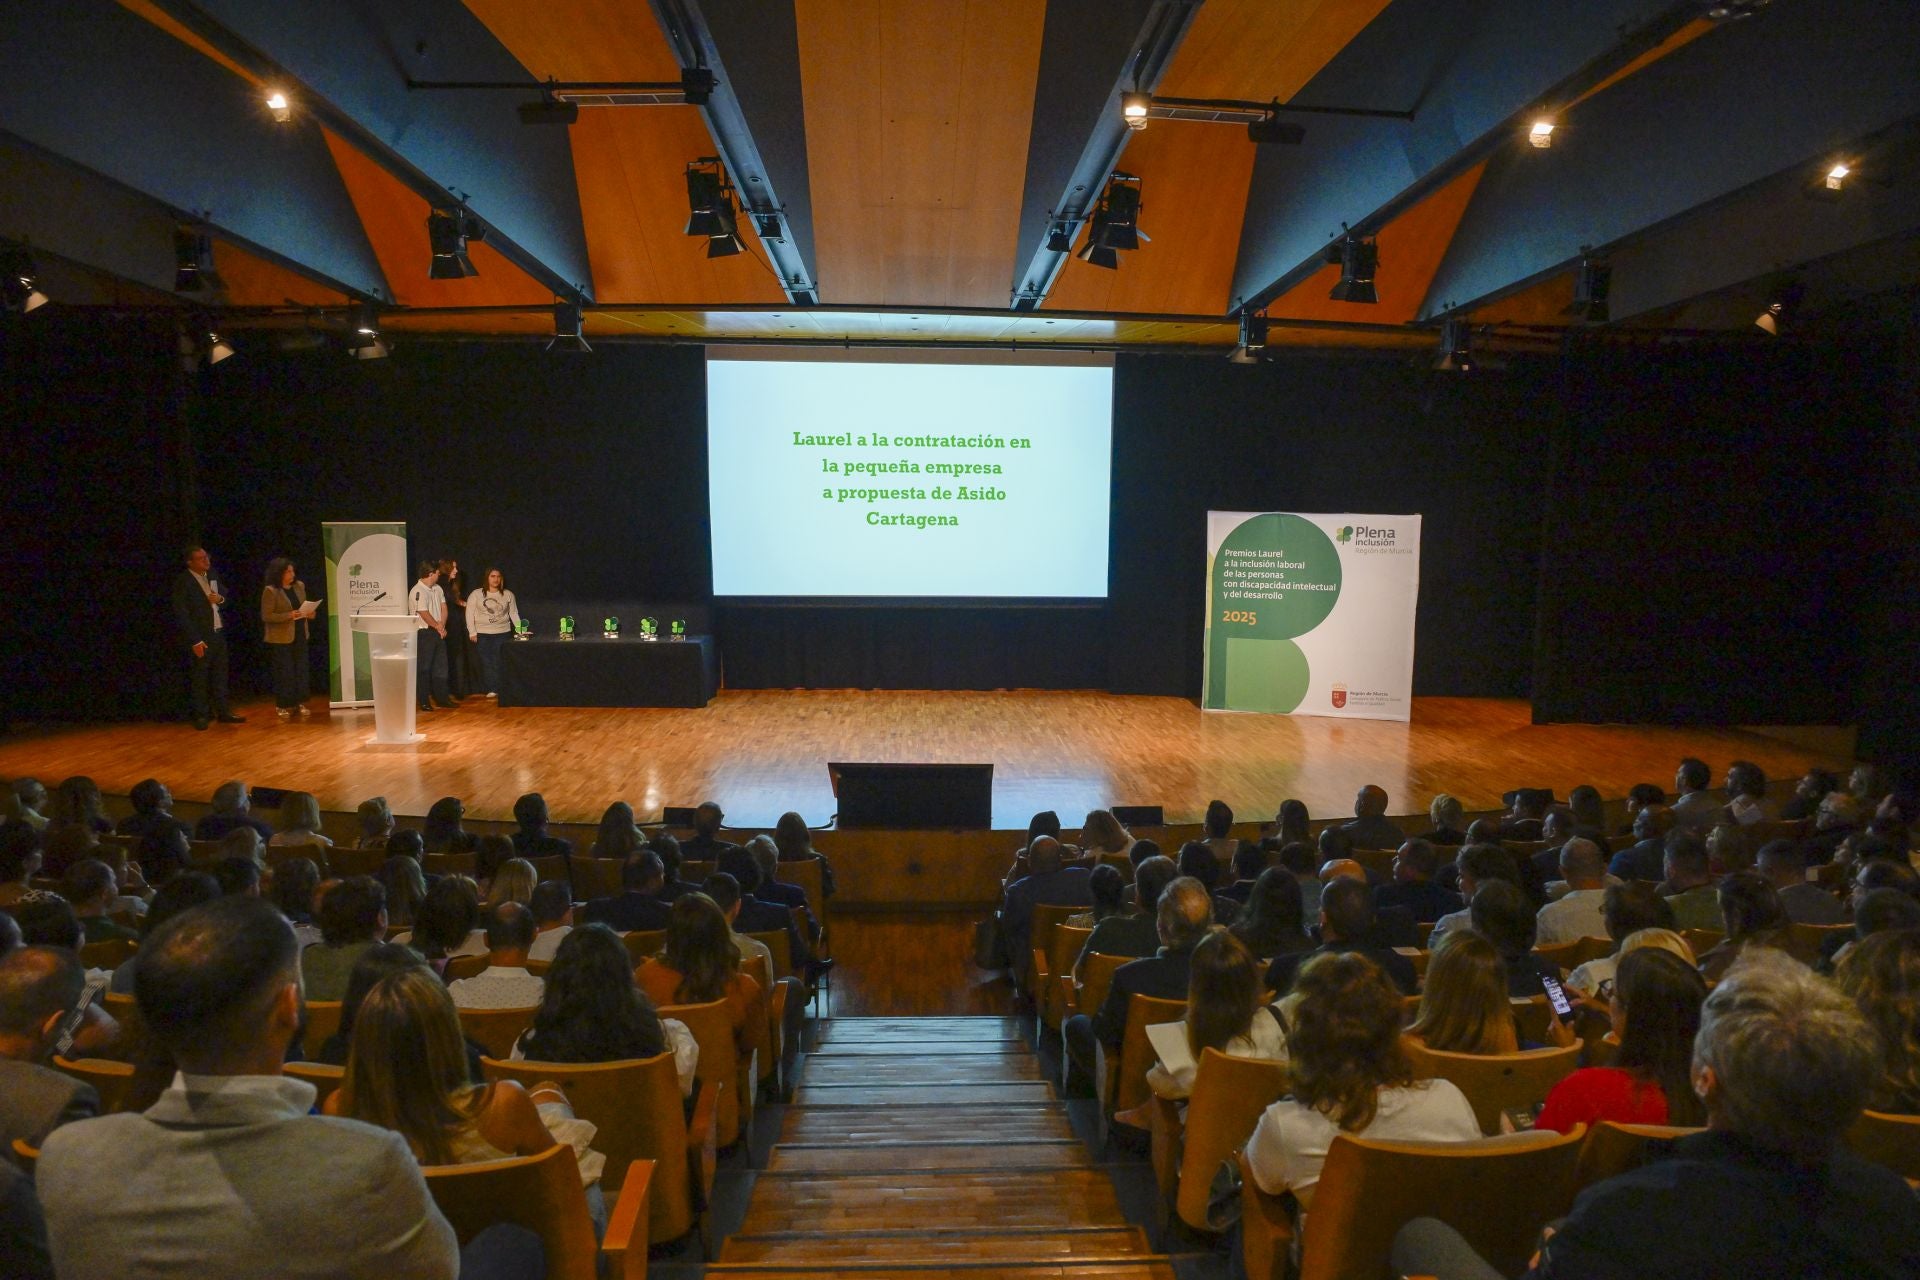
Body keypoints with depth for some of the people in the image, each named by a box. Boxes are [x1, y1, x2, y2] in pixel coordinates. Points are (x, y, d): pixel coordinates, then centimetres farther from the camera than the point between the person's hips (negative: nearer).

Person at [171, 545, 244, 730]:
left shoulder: (211, 574, 6)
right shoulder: (183, 582, -14)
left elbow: (225, 595, 20)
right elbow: (182, 615, -16)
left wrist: (220, 599, -5)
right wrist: (195, 641, -19)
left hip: (218, 633, 6)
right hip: (200, 637, -6)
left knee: (220, 674, 13)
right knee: (199, 678, 5)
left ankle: (223, 712, 22)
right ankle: (201, 715, 15)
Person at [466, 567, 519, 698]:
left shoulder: (508, 595, 6)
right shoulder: (476, 594, 3)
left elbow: (514, 613, 8)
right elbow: (470, 614, 2)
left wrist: (520, 629, -1)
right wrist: (472, 632, -4)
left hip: (502, 633, 0)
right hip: (482, 634, 0)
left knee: (500, 662, -5)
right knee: (487, 662, 1)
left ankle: (500, 689, 1)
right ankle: (491, 689, 7)